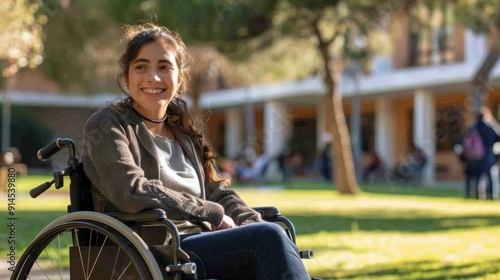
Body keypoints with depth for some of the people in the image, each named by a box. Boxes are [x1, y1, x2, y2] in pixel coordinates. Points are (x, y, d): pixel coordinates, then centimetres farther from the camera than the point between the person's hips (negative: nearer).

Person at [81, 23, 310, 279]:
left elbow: (219, 194, 19)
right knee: (269, 238, -28)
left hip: (204, 245, 6)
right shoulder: (106, 125, 3)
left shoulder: (186, 135, 24)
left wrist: (254, 226, -3)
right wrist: (214, 214, -10)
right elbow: (133, 193, -13)